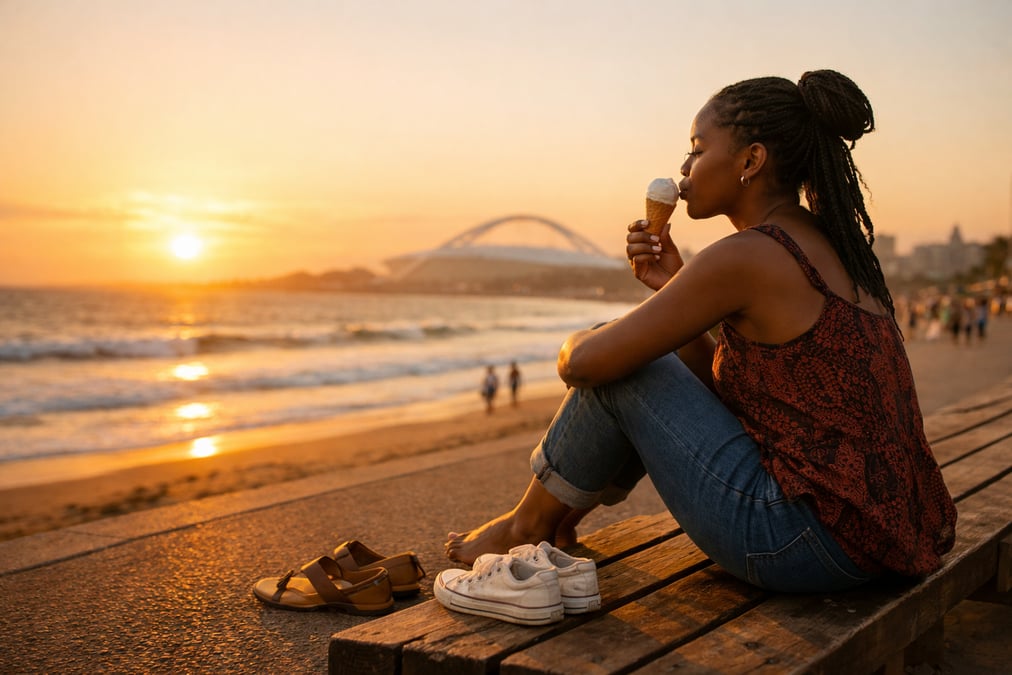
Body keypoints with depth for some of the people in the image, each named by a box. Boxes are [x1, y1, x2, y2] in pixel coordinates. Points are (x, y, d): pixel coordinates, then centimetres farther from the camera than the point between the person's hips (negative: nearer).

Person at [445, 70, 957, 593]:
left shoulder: (746, 256, -18)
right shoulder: (830, 248, 11)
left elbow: (583, 363, -16)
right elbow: (721, 383, 16)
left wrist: (576, 341, 7)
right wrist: (673, 288, 6)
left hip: (806, 542, -10)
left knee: (617, 371, -3)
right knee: (656, 366, 20)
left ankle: (526, 526, 18)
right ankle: (562, 515, 32)